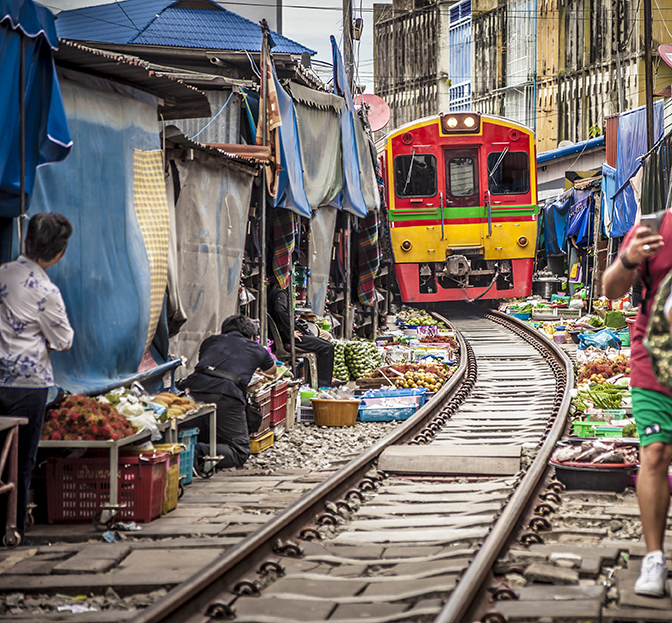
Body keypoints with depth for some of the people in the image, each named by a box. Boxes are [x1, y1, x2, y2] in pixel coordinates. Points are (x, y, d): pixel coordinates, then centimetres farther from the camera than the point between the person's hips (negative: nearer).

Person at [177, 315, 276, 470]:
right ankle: (200, 452, -23)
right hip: (226, 397, -3)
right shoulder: (257, 350, 30)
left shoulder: (210, 341, 33)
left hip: (192, 389, 3)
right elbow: (272, 371, 54)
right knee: (239, 452, 5)